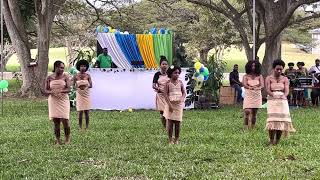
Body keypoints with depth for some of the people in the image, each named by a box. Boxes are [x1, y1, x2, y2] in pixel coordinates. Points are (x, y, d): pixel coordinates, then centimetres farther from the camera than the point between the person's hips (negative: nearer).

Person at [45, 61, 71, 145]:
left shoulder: (65, 77, 0)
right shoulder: (49, 78, 4)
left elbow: (68, 89, -6)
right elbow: (46, 90, 4)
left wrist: (60, 91, -23)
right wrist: (52, 92, -18)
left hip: (63, 100, -1)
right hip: (53, 101, 1)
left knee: (65, 119, -8)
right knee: (56, 121, 1)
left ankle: (67, 138, 10)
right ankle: (58, 140, 10)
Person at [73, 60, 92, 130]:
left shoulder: (88, 75, 1)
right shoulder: (76, 76, 0)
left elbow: (91, 85, -4)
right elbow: (73, 85, 2)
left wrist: (87, 86, -25)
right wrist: (77, 86, -19)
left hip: (86, 94, 1)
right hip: (79, 94, -1)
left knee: (86, 111, 1)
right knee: (80, 111, -3)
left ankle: (87, 126, 8)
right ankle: (80, 126, 4)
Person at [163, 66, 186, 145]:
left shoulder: (180, 82, 6)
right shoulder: (168, 83, -3)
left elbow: (184, 92, 7)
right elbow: (166, 94, -7)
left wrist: (182, 99, -13)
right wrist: (169, 105, -15)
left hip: (178, 104, 2)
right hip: (170, 104, -2)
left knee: (177, 122, 4)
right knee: (170, 122, -2)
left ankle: (176, 139, 13)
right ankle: (170, 140, 5)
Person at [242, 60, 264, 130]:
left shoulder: (259, 76, 6)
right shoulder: (246, 76, 3)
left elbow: (262, 85, -5)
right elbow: (244, 84, -11)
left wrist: (257, 88, -27)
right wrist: (250, 87, -31)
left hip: (257, 96, 2)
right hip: (248, 96, -2)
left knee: (254, 113, 7)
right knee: (247, 111, -15)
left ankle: (253, 128, 15)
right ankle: (246, 128, -15)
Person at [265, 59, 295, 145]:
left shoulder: (285, 79, 12)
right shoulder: (269, 78, 7)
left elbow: (287, 90, -1)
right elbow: (268, 90, -5)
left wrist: (284, 96, -24)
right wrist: (274, 95, -25)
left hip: (283, 101, 2)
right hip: (272, 100, -2)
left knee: (282, 120, -8)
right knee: (272, 119, -15)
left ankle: (277, 140, 3)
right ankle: (271, 141, -10)